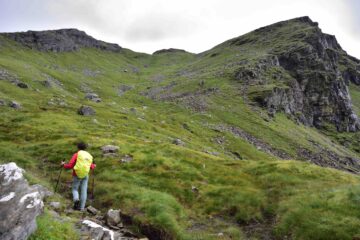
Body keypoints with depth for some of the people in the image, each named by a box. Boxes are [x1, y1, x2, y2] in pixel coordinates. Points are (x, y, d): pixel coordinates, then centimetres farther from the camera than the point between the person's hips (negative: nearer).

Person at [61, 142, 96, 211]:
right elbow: (91, 167, 11)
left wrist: (64, 164, 10)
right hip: (85, 175, 3)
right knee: (84, 191, 6)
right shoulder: (89, 155, 5)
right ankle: (81, 207, 6)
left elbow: (70, 166, -10)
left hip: (77, 175, -3)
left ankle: (76, 199, -15)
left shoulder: (76, 154, -7)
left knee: (75, 189, 13)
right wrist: (94, 165, 34)